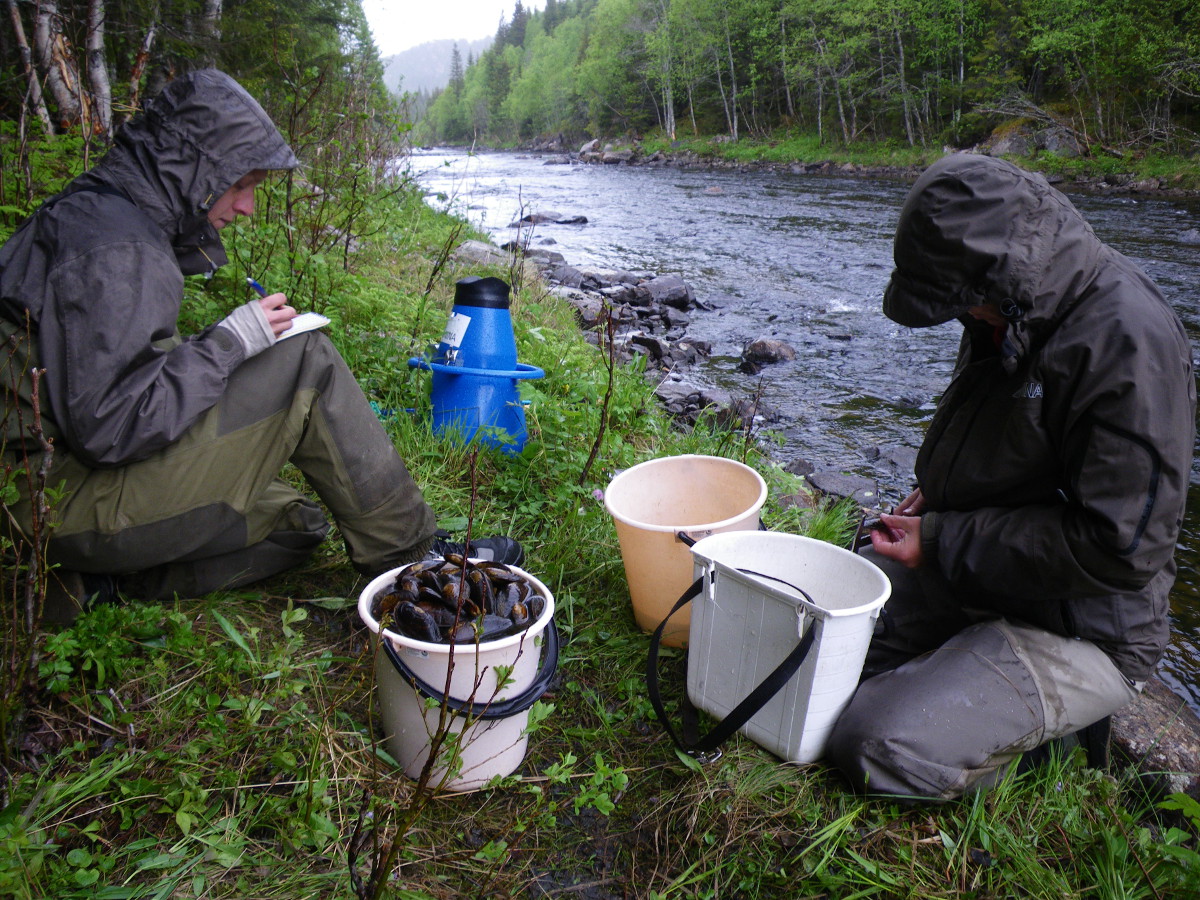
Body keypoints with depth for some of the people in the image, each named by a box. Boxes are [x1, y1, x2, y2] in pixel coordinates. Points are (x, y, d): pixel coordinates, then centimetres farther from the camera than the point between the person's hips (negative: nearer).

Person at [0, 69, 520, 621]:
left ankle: (98, 581, 4)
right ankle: (409, 555, -6)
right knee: (307, 363, -16)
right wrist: (229, 342, -19)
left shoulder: (93, 212, 12)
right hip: (75, 499, -10)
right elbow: (108, 428, -26)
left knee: (296, 524, 13)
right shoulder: (117, 252, -21)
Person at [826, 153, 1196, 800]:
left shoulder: (1129, 341, -26)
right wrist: (936, 488, 4)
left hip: (1077, 631, -8)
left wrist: (944, 542, -23)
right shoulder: (1009, 310, 2)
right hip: (969, 572, 9)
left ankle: (1052, 722, 4)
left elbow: (1119, 549, -28)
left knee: (876, 751, -21)